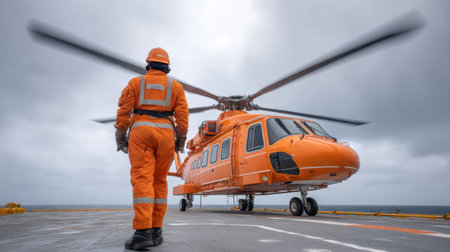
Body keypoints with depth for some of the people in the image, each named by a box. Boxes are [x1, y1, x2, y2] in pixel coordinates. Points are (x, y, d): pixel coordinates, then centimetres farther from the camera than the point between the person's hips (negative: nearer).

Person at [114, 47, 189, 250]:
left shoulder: (136, 82, 14)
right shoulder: (176, 86, 16)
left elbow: (124, 111, 5)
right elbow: (182, 116, 6)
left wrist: (120, 138, 8)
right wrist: (180, 141, 10)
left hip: (140, 131, -1)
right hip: (165, 134, 2)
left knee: (142, 179, -9)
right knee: (159, 181, 7)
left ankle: (143, 232, -20)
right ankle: (156, 230, 6)